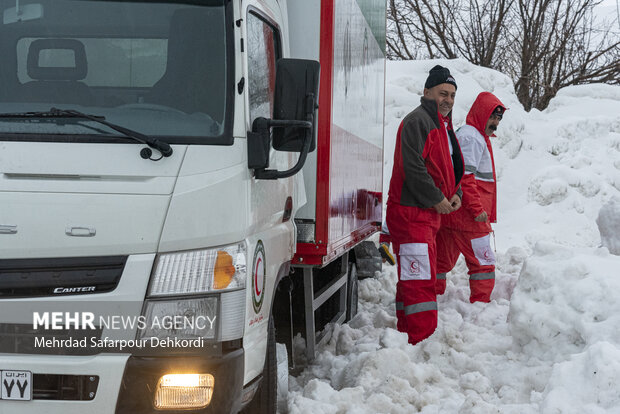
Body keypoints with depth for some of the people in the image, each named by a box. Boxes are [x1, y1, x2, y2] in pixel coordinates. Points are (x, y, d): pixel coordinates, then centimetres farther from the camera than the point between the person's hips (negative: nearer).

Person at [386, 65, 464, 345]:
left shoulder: (444, 126, 22)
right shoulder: (418, 120, -11)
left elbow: (448, 168, 27)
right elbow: (413, 167, -21)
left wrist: (455, 194, 8)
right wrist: (437, 199, -15)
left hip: (429, 214, 10)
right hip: (411, 213, -10)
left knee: (411, 279, 14)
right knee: (420, 279, -14)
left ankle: (406, 334, 21)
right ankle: (423, 341, -15)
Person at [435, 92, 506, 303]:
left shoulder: (470, 135, 22)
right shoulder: (472, 137, -12)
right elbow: (465, 177, -20)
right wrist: (477, 208, -21)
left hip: (450, 214, 10)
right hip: (467, 216, -10)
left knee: (444, 260, 13)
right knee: (483, 261, -4)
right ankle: (481, 302, -1)